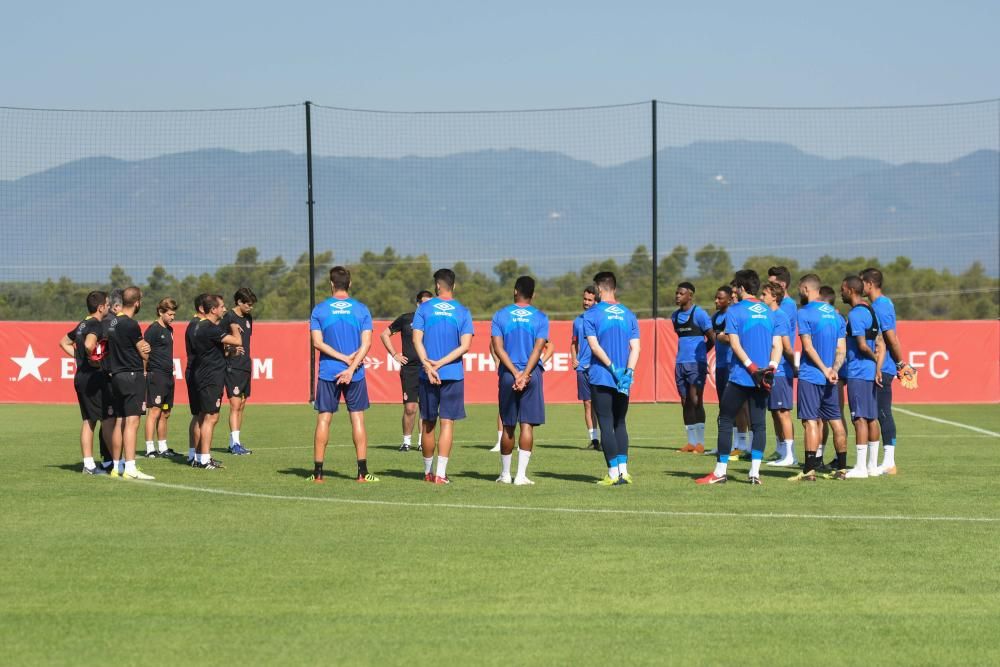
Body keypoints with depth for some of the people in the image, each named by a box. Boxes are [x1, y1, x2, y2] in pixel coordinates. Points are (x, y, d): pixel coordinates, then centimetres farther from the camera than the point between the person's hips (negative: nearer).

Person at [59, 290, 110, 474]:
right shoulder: (96, 325, -14)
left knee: (88, 421, 10)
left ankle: (88, 464, 10)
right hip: (94, 377, -9)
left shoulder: (82, 325, 14)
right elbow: (89, 344, -33)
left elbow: (64, 343, 28)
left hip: (80, 376, 9)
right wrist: (95, 358, -16)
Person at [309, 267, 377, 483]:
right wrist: (351, 366, -11)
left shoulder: (319, 310, 1)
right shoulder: (361, 309, 1)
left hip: (327, 373, 0)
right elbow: (366, 343, -7)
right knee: (357, 418, 4)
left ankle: (318, 471, 4)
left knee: (324, 419, 4)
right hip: (355, 374, 0)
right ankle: (362, 472, 0)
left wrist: (344, 358, -7)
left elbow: (317, 342, -7)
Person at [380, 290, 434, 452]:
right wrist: (394, 355, 6)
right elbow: (384, 334, 13)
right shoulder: (406, 319, 3)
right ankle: (406, 441, 7)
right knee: (410, 407, -6)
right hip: (409, 369, -2)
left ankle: (422, 441, 12)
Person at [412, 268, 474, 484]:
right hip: (453, 375, -1)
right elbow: (465, 345, -7)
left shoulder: (424, 308, 1)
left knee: (428, 424, 11)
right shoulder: (462, 312, 1)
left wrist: (427, 364, -13)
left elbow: (417, 339, -7)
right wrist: (441, 363, -9)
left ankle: (428, 471, 21)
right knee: (447, 423, -1)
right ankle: (440, 473, -9)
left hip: (427, 375, 1)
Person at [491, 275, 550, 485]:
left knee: (508, 427, 10)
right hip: (533, 375, -1)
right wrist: (524, 375, -13)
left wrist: (516, 373, -8)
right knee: (527, 425, -2)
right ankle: (521, 475, -9)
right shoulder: (540, 318, 1)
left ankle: (505, 473, 18)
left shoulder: (500, 316, 3)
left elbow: (498, 348, -5)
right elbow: (538, 349, -9)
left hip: (507, 375, 1)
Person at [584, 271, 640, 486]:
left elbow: (594, 346, -12)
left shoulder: (592, 314, -3)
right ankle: (623, 470, 6)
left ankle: (613, 473, -4)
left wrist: (612, 367, -14)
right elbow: (635, 347, 1)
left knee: (606, 424, -2)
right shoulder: (628, 315, 10)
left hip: (600, 378, -4)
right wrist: (628, 371, -7)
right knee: (620, 423, 13)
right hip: (624, 380, 4)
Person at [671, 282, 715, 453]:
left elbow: (712, 337, -3)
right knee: (685, 402, 5)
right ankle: (691, 442, 9)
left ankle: (700, 443, -7)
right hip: (680, 363, 7)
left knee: (696, 401, -9)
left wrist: (700, 353, 7)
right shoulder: (675, 316, 14)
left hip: (696, 363, -7)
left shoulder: (699, 314, -6)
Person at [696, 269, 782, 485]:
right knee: (758, 424, 5)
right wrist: (772, 366, -4)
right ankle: (755, 472, 0)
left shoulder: (735, 311, -3)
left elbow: (735, 344, -12)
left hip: (740, 376, -4)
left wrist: (751, 367, -13)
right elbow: (777, 345, 6)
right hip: (763, 380, 4)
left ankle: (720, 471, 5)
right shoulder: (769, 313, 12)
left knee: (725, 421, 5)